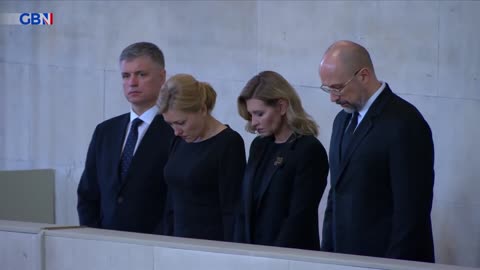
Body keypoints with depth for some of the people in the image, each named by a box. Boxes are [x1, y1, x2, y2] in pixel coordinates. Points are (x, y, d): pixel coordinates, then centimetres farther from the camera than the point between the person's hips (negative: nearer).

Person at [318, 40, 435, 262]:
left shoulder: (405, 124, -13)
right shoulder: (343, 120, 14)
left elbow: (411, 210, -16)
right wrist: (328, 252, 11)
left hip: (387, 260, -7)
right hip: (344, 259, 7)